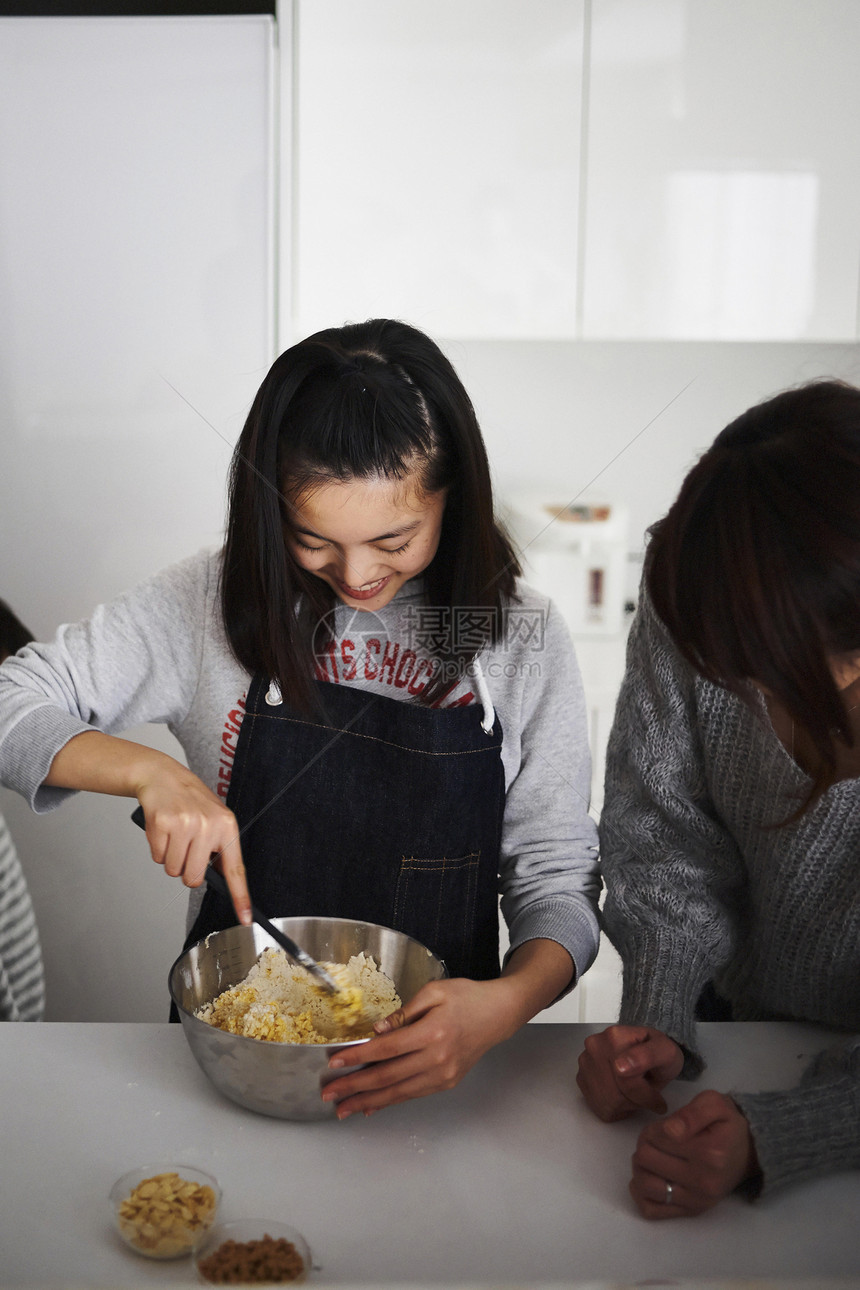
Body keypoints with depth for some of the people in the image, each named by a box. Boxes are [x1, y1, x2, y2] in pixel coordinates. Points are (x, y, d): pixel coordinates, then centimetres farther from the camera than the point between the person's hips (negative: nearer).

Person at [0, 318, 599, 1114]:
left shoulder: (525, 641, -5)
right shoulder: (214, 602, -4)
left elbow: (558, 879, -2)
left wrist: (507, 1003, -23)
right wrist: (149, 771, -19)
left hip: (432, 1047, 1)